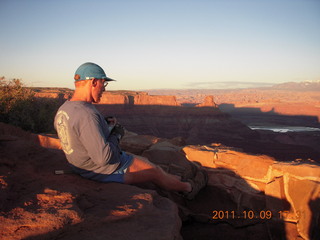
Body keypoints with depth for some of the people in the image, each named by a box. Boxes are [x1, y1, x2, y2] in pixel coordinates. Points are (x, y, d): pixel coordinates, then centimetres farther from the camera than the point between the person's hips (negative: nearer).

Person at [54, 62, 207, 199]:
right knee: (155, 171, 12)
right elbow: (104, 157, -35)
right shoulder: (87, 115, -34)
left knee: (144, 162, 23)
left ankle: (175, 181, 41)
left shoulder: (63, 110, -3)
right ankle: (188, 188, 37)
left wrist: (103, 124, 6)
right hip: (107, 170, -9)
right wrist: (116, 135, -17)